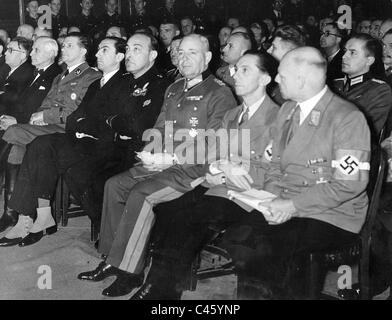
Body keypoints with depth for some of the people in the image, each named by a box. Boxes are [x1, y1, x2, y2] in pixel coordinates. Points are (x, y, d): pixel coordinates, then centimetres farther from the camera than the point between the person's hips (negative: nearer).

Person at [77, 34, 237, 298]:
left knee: (140, 194, -26)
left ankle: (129, 270, -15)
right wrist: (152, 151, 1)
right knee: (115, 185, -6)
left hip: (193, 168, -8)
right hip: (165, 164, 8)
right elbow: (159, 127, 23)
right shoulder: (174, 90, 19)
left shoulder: (220, 93, -7)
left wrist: (170, 157, -18)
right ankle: (112, 259, 1)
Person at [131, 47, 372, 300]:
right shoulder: (288, 110, 13)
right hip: (283, 206, 7)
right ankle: (162, 288, 6)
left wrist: (293, 205, -19)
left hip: (330, 217, -7)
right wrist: (273, 198, -6)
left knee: (255, 247, -36)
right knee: (194, 213, -4)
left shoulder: (348, 118, -11)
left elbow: (351, 184, -15)